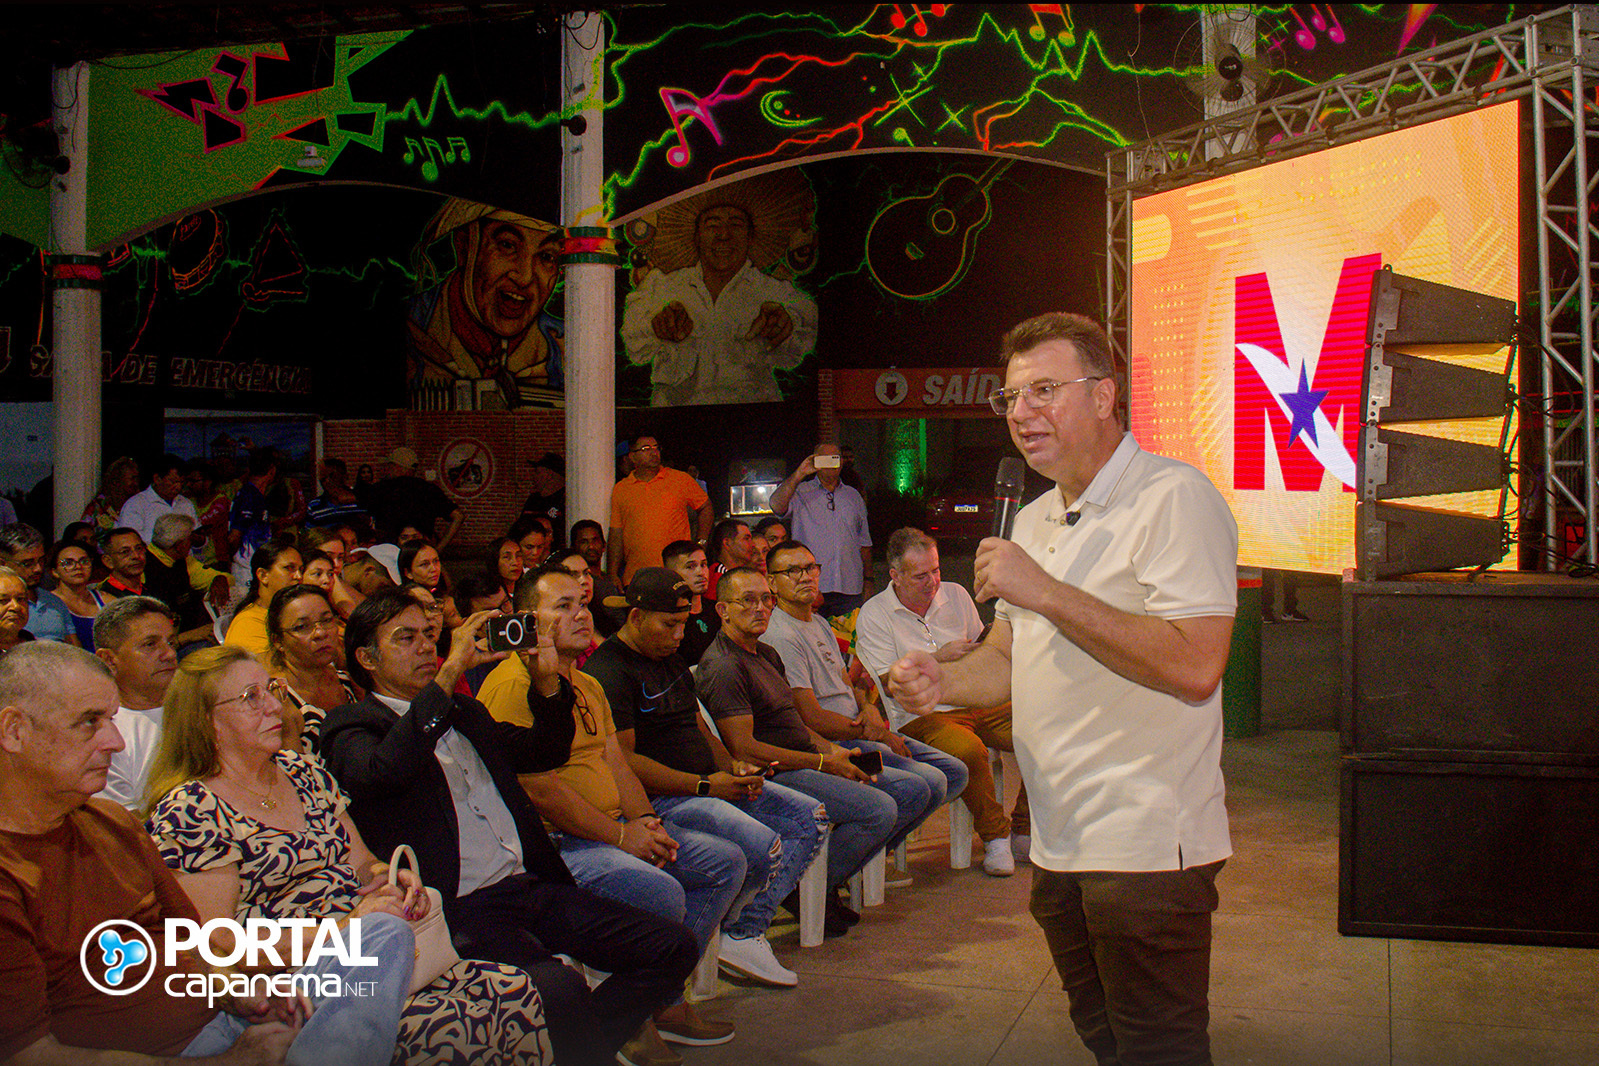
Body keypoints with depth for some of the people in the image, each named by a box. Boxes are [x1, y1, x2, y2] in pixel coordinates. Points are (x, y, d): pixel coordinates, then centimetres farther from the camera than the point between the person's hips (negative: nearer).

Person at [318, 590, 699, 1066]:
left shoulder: (463, 711, 25)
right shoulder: (351, 725, 3)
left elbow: (547, 752, 29)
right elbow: (383, 770, -20)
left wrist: (547, 675, 11)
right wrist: (450, 671, -19)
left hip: (529, 885, 8)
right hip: (457, 910, -7)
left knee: (673, 947, -5)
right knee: (556, 988, -35)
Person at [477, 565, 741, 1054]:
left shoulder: (588, 686, 19)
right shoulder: (513, 685, -14)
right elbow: (538, 788, -20)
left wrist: (645, 823, 0)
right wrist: (620, 836, -15)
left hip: (615, 828, 10)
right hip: (552, 841, -10)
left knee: (726, 862, 5)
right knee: (661, 892, -31)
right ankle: (662, 1008, -4)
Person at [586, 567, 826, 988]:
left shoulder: (672, 661, 19)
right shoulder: (608, 672, -12)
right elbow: (623, 760, -20)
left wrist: (732, 766, 3)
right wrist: (704, 785, -21)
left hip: (708, 785, 10)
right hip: (658, 799, -10)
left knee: (810, 817, 2)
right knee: (762, 844, -30)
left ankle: (747, 932, -7)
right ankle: (733, 934, -1)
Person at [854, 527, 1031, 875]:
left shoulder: (956, 595, 13)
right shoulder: (873, 616, -1)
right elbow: (891, 684, -7)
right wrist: (939, 658, -16)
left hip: (978, 703, 5)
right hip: (922, 715, -5)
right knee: (969, 749, -36)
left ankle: (1023, 832, -1)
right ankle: (994, 837, -14)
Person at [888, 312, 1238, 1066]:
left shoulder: (1173, 498, -14)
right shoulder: (1035, 521, 15)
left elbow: (1194, 665, -25)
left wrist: (1046, 591, -23)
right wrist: (944, 682, 1)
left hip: (1145, 841, -8)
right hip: (1060, 842, 9)